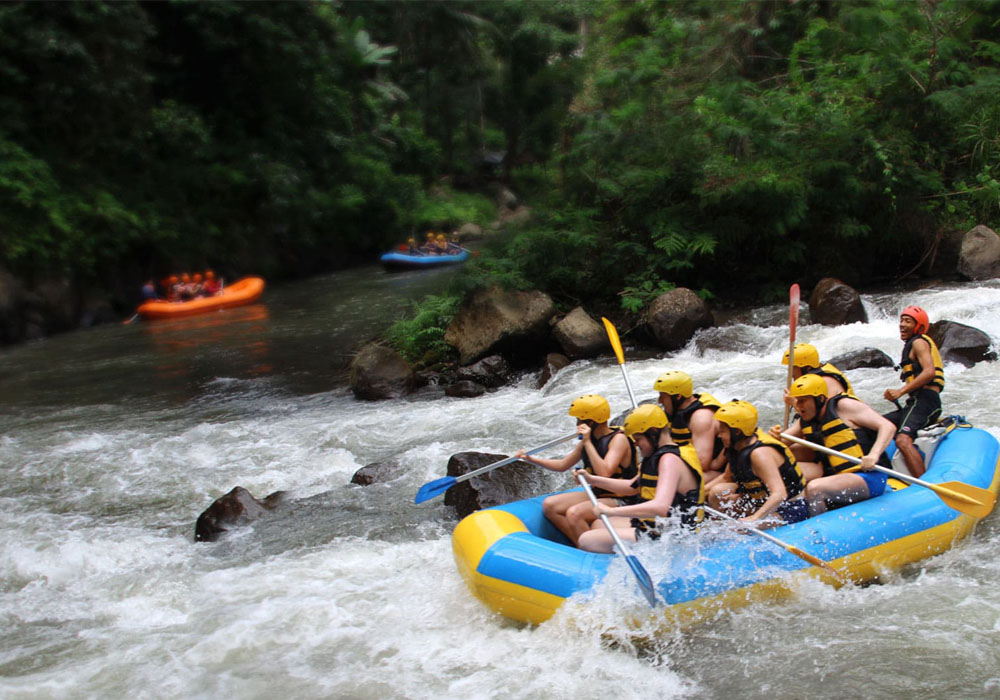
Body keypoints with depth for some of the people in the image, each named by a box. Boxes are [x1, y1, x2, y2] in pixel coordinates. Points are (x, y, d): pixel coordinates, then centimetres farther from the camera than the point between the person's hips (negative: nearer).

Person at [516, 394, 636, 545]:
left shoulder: (618, 439, -16)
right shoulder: (590, 440, 8)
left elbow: (605, 473, -31)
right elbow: (563, 465, 19)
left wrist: (587, 443, -26)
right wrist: (530, 458, 13)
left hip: (619, 500, -9)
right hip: (597, 495, 9)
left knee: (574, 513, -31)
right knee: (549, 505, -4)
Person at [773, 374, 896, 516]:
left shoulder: (843, 406, -8)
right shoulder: (806, 421, 13)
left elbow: (888, 427, -13)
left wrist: (874, 455, -29)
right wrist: (776, 436, -12)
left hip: (868, 477, -8)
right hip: (839, 477, 8)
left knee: (814, 488, -31)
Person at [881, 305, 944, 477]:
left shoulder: (919, 342, -1)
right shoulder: (913, 344, 28)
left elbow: (929, 372, -17)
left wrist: (901, 391, -19)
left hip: (923, 401, -11)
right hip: (919, 403, 11)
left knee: (903, 441, -31)